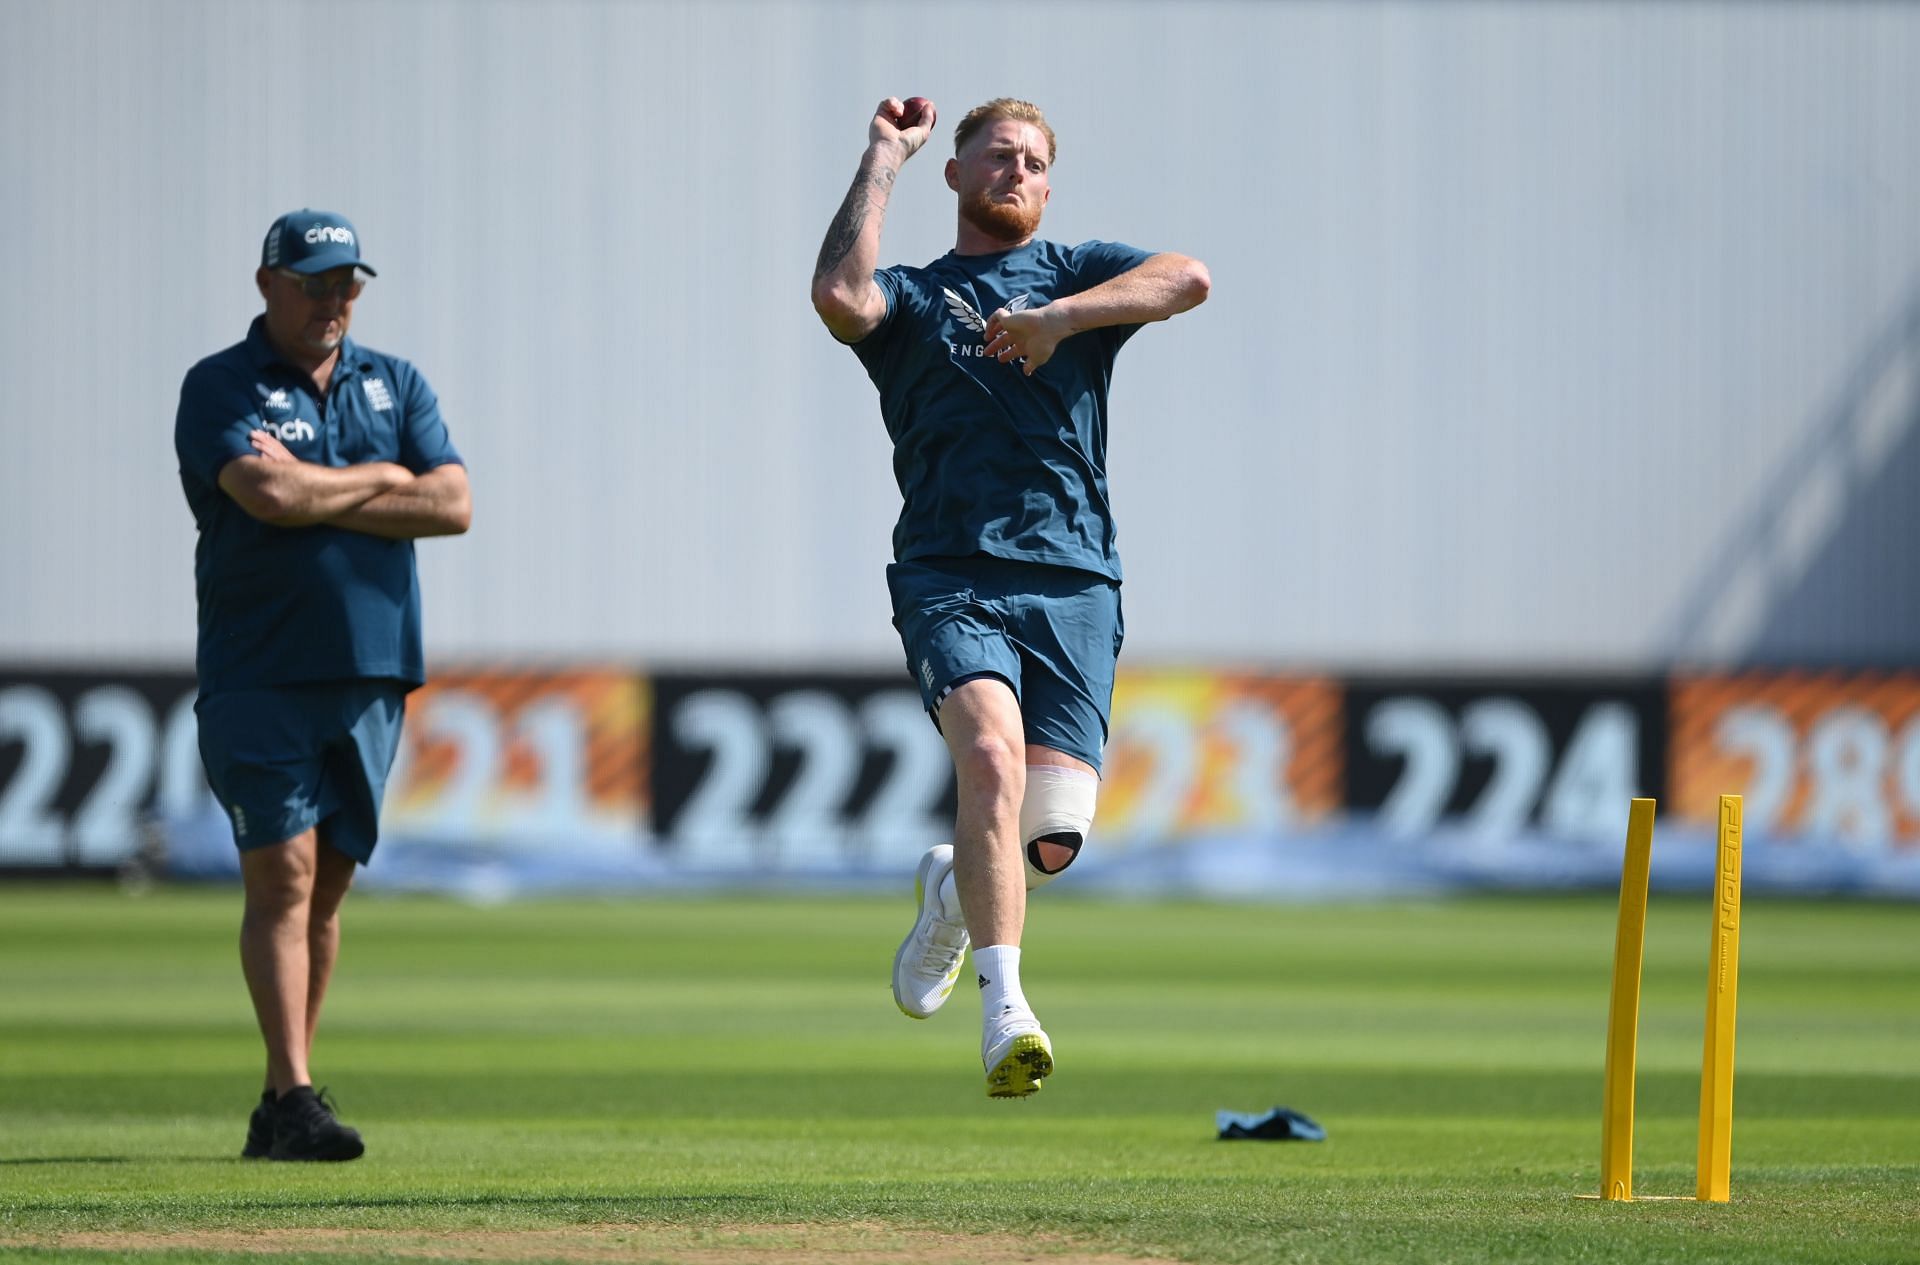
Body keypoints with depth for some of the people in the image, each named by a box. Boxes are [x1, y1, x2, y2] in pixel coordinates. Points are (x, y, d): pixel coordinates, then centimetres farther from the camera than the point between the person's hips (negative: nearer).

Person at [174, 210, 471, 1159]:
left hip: (372, 678, 5)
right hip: (259, 677, -5)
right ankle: (293, 1097, -18)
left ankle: (282, 1102, 13)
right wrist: (384, 479, -5)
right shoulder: (219, 388, -1)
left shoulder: (395, 386, 13)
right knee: (282, 875, -12)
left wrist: (316, 493, -10)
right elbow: (269, 494, -20)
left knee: (326, 884, 7)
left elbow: (454, 505, -2)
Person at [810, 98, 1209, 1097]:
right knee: (992, 756, -29)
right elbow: (838, 295, -8)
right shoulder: (909, 297, 17)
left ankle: (952, 890, 29)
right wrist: (883, 158, 0)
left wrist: (1057, 317, -13)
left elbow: (1189, 280, -2)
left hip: (1072, 583, 2)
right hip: (948, 578, -2)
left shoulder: (1078, 273, 19)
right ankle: (1005, 1011, -32)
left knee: (1053, 838, -7)